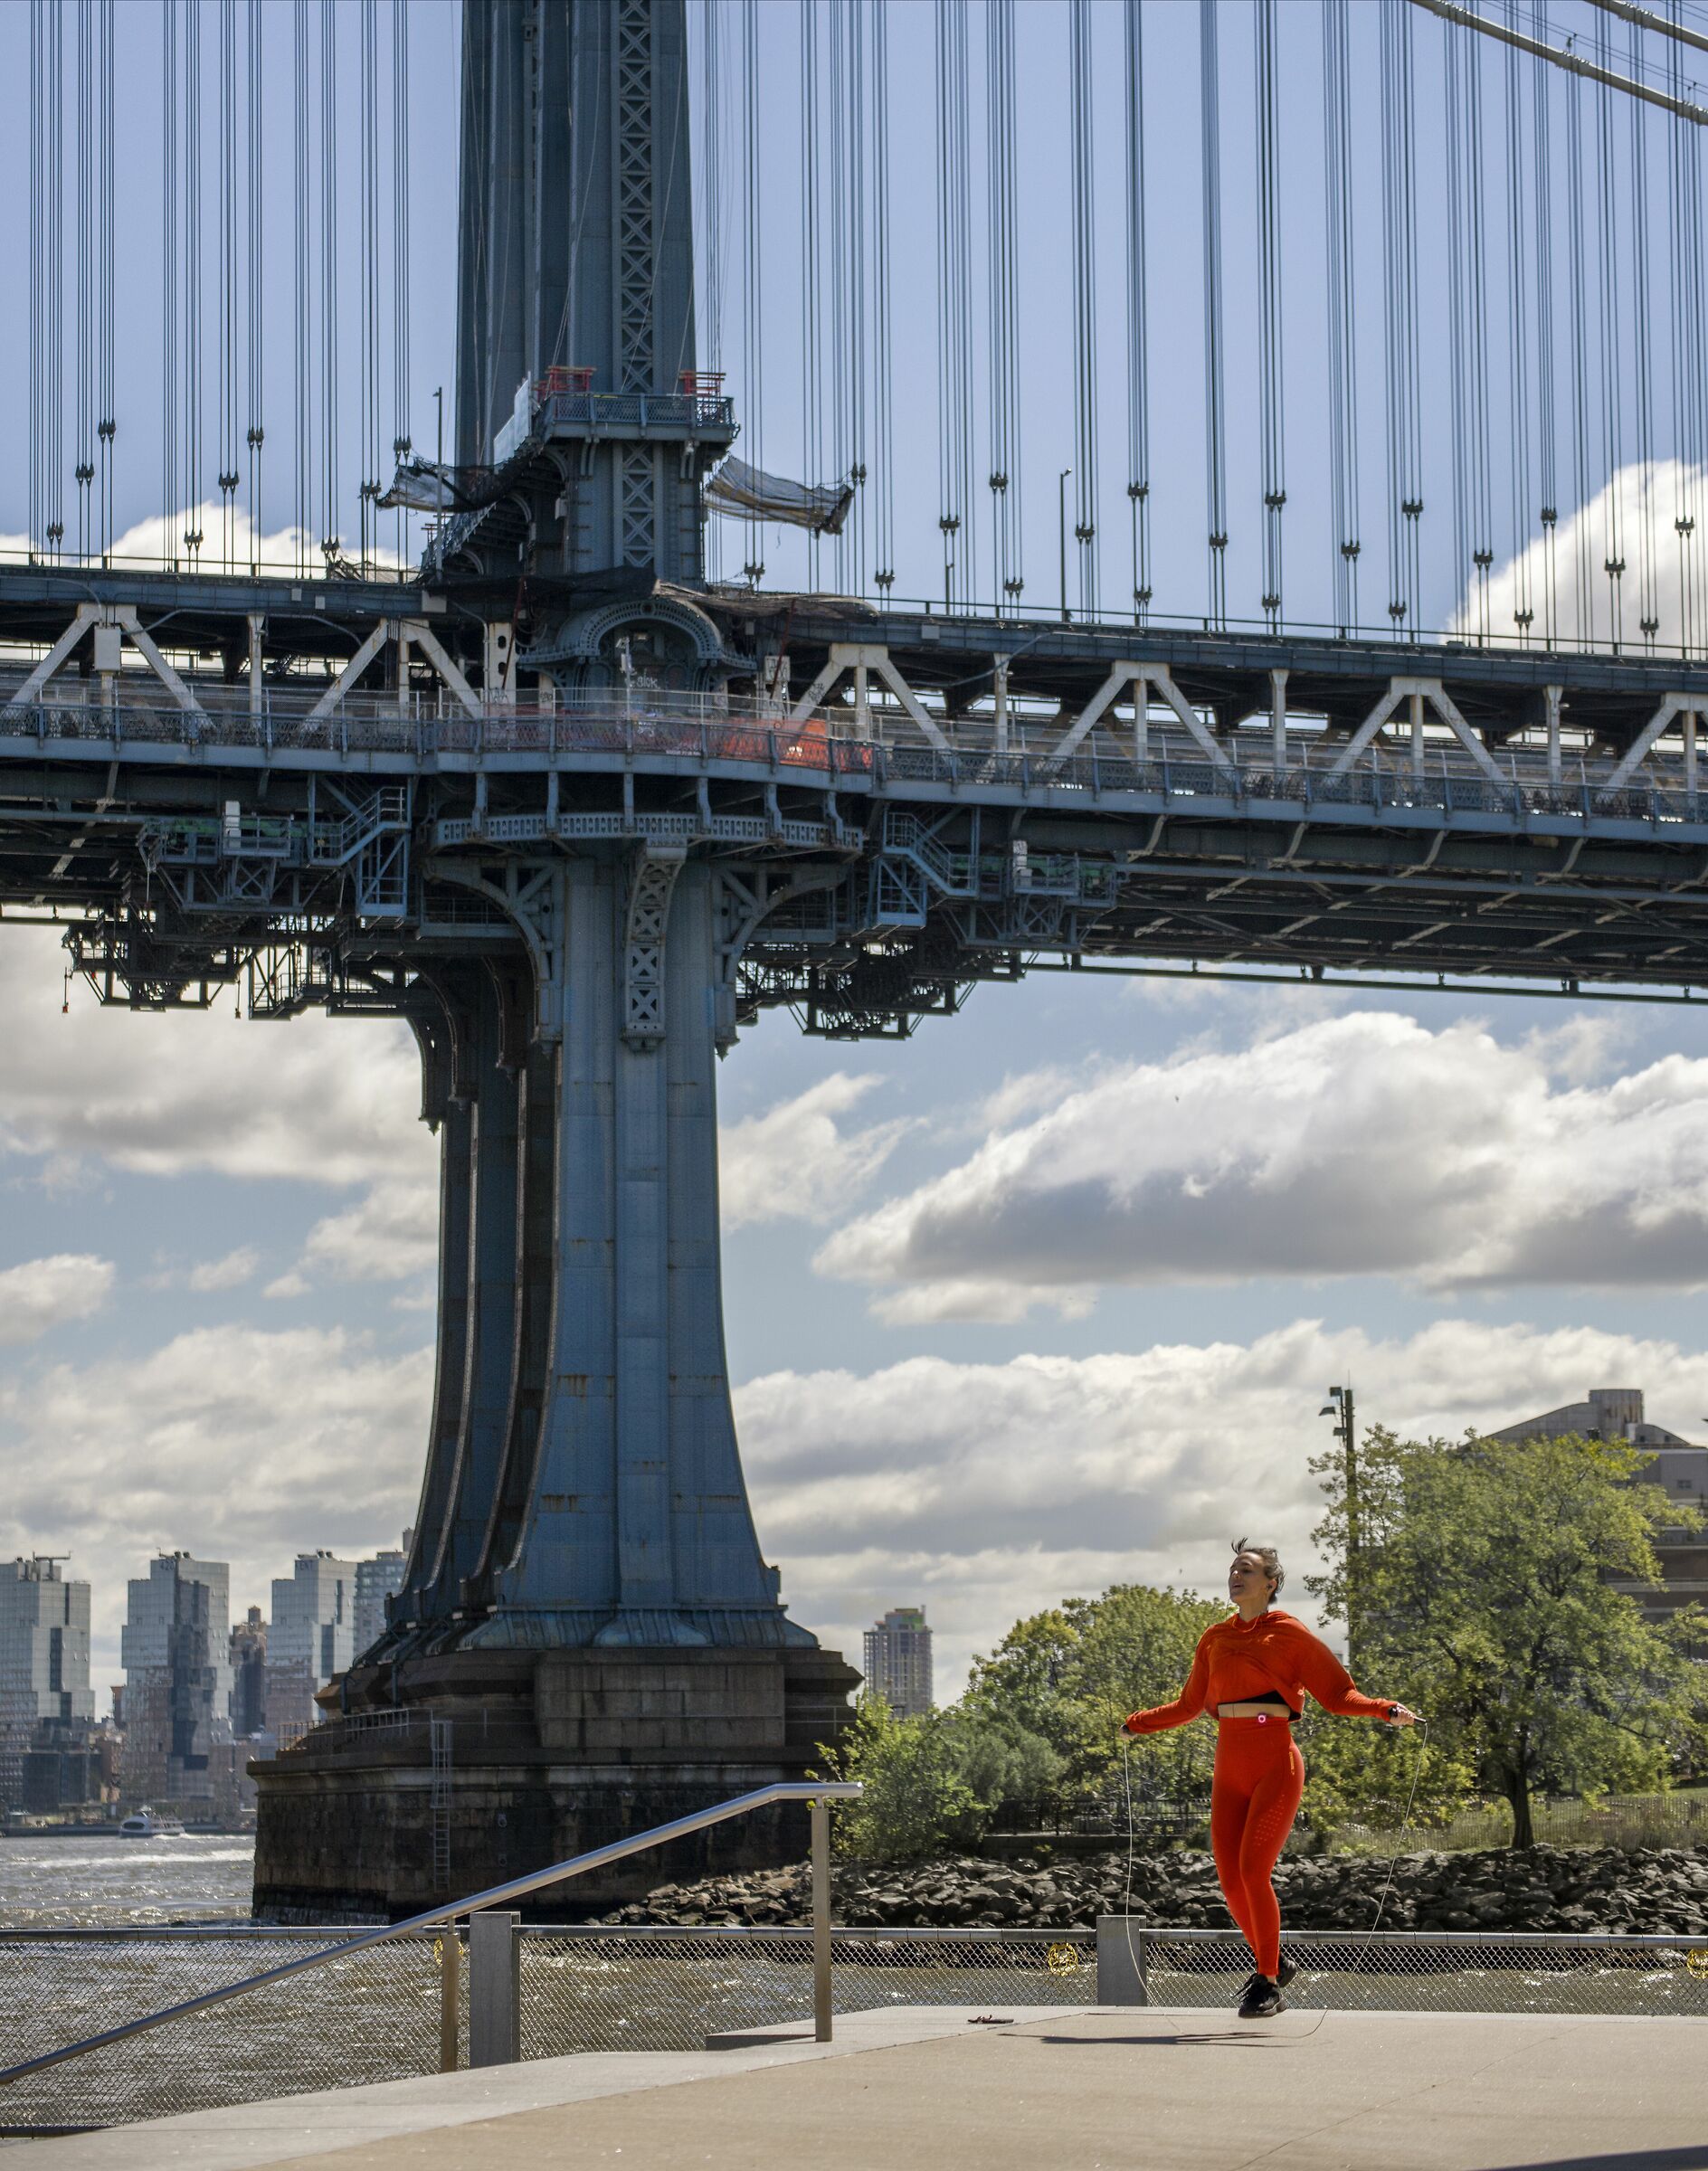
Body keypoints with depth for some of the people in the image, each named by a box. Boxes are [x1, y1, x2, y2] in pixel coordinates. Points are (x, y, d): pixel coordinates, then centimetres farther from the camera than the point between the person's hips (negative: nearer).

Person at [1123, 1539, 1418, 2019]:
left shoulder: (1289, 1634, 0)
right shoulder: (1215, 1639, 13)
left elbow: (1337, 1694, 0)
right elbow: (1189, 1705, 26)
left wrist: (1385, 1711, -16)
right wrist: (1134, 1724, 30)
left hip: (1276, 1766, -5)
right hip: (1229, 1769, 5)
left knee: (1253, 1870, -16)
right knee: (1231, 1880, -1)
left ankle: (1267, 1983, -5)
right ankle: (1273, 1964, 21)